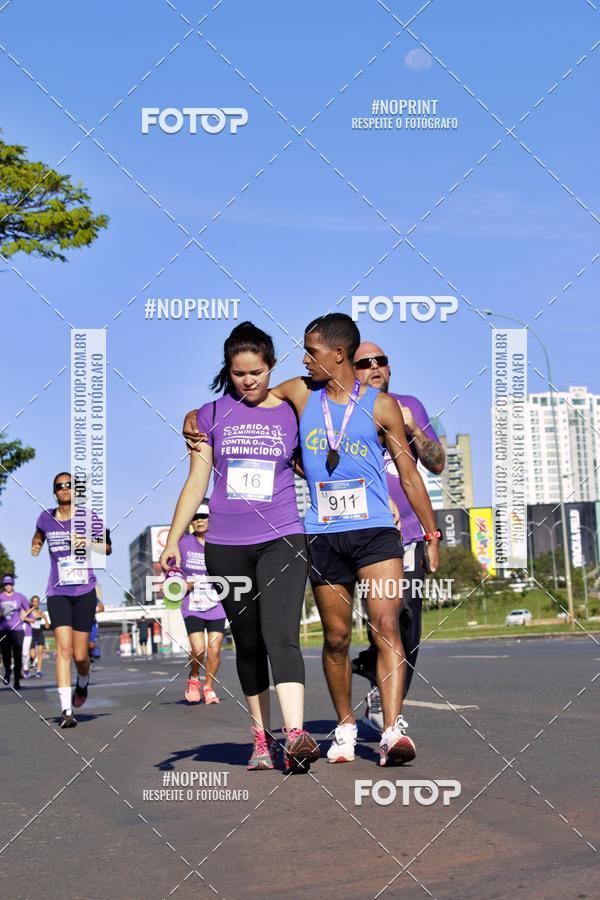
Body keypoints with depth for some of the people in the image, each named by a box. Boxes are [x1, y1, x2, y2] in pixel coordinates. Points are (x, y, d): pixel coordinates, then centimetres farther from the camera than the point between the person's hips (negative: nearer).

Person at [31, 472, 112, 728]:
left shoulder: (89, 518, 0)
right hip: (58, 593, 1)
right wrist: (36, 544, 10)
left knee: (80, 655, 1)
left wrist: (89, 543, -12)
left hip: (84, 592, -1)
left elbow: (108, 548, 6)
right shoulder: (46, 518, 6)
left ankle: (83, 683, 37)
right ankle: (66, 710, -16)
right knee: (64, 649, -15)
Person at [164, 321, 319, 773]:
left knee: (282, 636, -17)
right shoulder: (213, 414, 7)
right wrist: (173, 540, 3)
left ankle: (295, 736, -26)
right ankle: (261, 737, 19)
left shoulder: (291, 413, 5)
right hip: (226, 546, 2)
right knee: (248, 643, 9)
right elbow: (197, 481, 9)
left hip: (282, 539, -2)